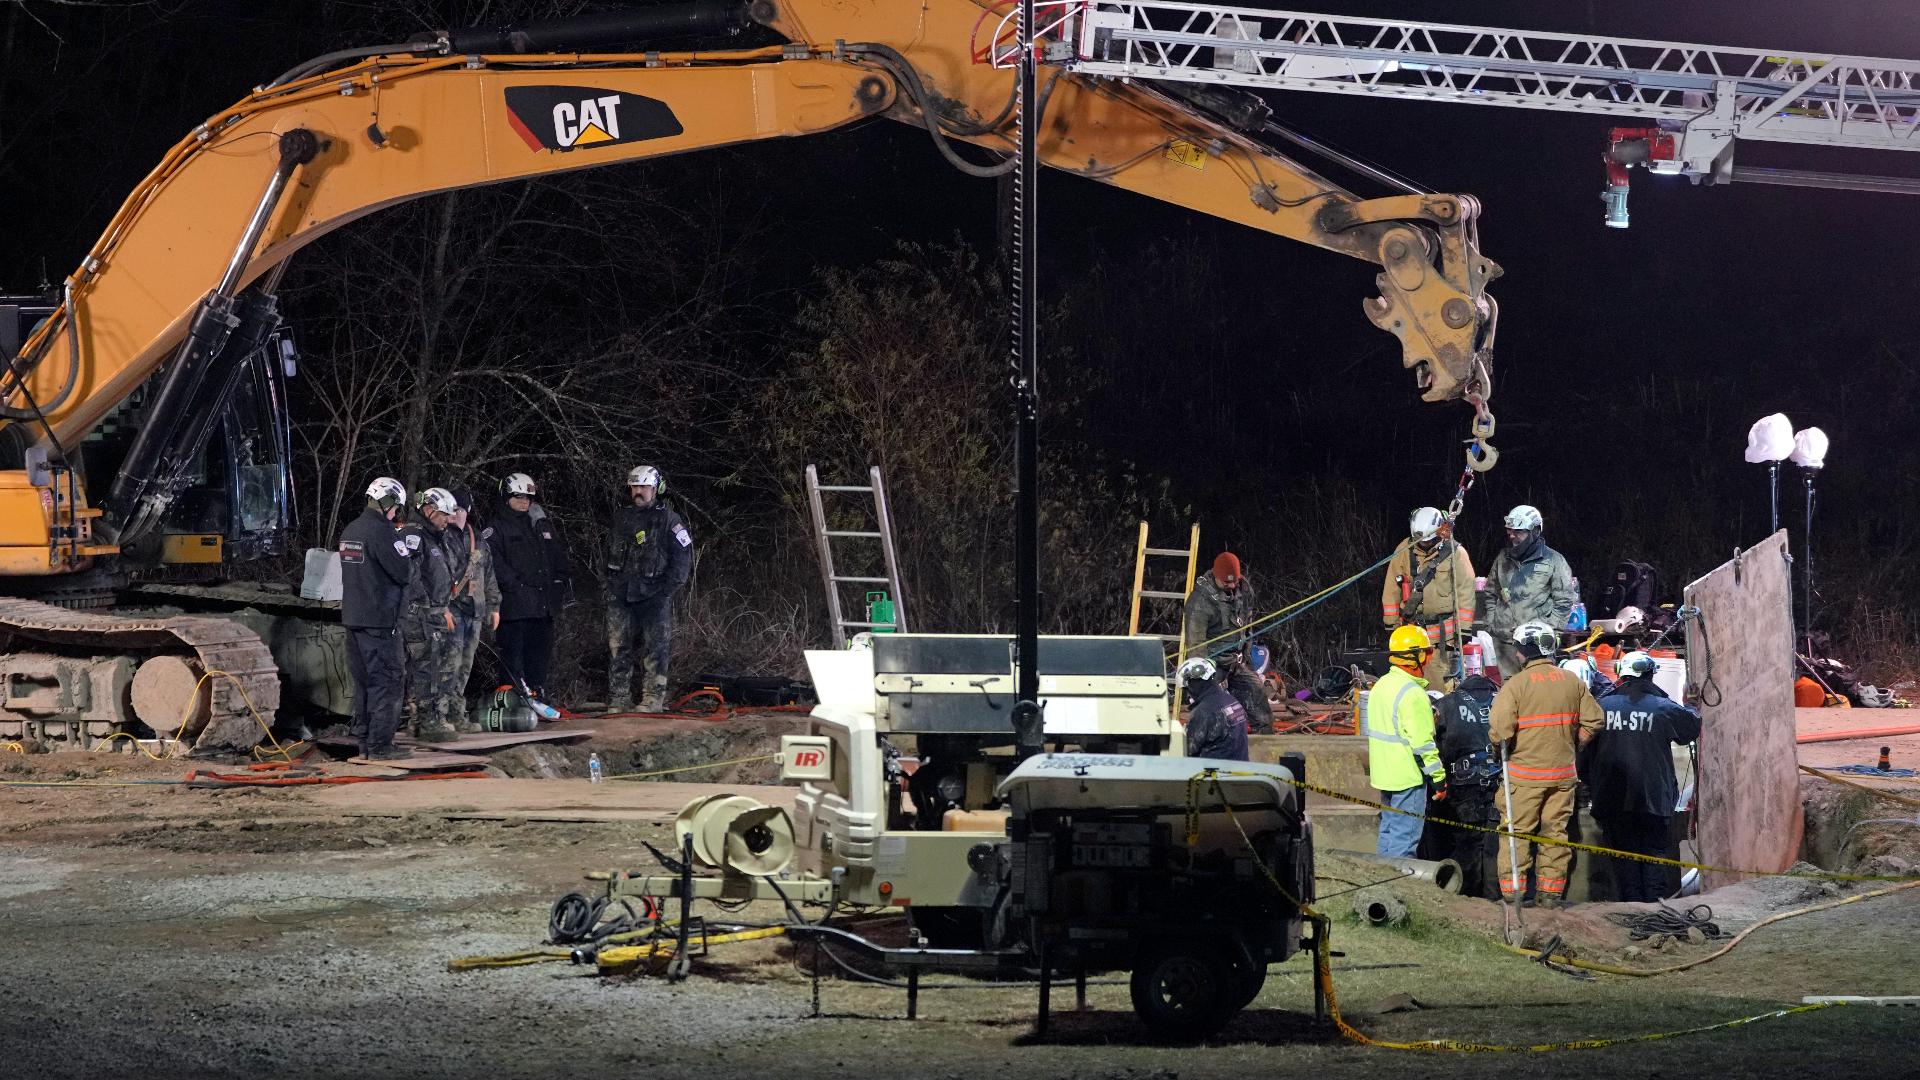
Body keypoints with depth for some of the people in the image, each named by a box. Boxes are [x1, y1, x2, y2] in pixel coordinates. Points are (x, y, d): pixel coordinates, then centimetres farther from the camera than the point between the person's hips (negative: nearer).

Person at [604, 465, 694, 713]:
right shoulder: (622, 518, 14)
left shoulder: (668, 520, -2)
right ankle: (618, 701, 6)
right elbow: (610, 554, 24)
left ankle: (654, 700, -1)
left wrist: (667, 590, -9)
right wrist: (612, 586, 14)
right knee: (618, 648, 2)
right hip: (621, 597, 5)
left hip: (654, 597, -5)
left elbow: (682, 559, -4)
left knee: (656, 648, -4)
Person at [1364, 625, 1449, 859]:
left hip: (1384, 776, 9)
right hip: (1408, 778, -9)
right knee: (1404, 839, -7)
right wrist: (1439, 778, -13)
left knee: (1388, 833, 16)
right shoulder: (1412, 693, -18)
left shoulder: (1381, 685, 11)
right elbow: (1423, 743, -20)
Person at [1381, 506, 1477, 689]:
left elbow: (1465, 592, 0)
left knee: (1438, 681, -9)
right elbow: (1391, 589, 11)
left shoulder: (1455, 553, -2)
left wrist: (1463, 630, -4)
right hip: (1410, 631, 3)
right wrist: (1391, 624, 9)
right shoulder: (1404, 550, 5)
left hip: (1442, 632, -3)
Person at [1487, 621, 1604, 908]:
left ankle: (1512, 893, 2)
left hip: (1524, 774, -4)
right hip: (1563, 773, 4)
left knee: (1516, 832, 3)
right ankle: (1551, 892, 15)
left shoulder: (1515, 685, -13)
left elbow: (1499, 732, -19)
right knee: (1555, 833, 12)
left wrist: (1500, 743, 3)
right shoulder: (1573, 682, 3)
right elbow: (1592, 721, 7)